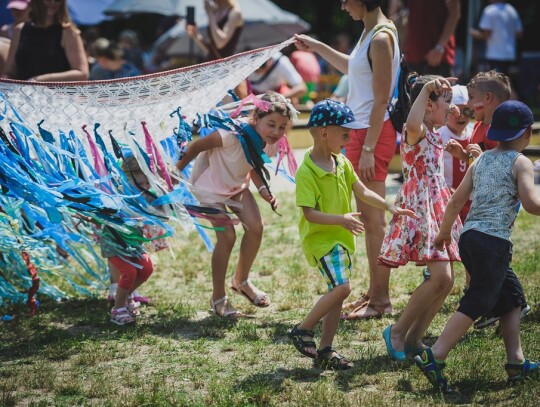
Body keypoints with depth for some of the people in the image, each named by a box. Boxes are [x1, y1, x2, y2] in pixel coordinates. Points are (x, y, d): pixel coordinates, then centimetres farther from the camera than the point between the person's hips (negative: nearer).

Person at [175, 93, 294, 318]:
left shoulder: (270, 144, -13)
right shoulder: (233, 134, -37)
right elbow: (196, 146, -26)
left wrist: (264, 191, -12)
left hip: (236, 186, 7)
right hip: (209, 185, -7)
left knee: (255, 227, -5)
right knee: (227, 237, -14)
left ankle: (241, 281, 20)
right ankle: (218, 298, 4)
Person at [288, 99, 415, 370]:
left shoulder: (342, 163, 6)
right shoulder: (307, 172, -18)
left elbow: (362, 191, 7)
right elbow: (309, 213, -22)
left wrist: (390, 208, -2)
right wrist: (340, 219, -33)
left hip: (341, 237, 9)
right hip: (320, 238, -9)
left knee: (336, 292, 10)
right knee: (342, 287, -22)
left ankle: (325, 351, 17)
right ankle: (302, 331, -7)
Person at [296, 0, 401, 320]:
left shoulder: (381, 38, -16)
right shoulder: (371, 33, 13)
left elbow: (381, 100, -19)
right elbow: (353, 68, 33)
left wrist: (368, 149, -21)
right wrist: (317, 47, 33)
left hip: (373, 134, -10)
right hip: (360, 131, 10)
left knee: (374, 219, -4)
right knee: (368, 217, 15)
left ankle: (382, 300, 2)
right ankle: (374, 293, 23)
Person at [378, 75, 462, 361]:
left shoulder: (434, 136, 20)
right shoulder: (416, 132, -11)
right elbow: (413, 124, -39)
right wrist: (426, 89, -35)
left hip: (438, 209, 10)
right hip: (419, 209, -10)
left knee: (445, 279, 4)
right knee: (441, 276, -18)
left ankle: (414, 337, 11)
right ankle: (397, 331, -5)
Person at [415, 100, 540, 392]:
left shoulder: (481, 160, 16)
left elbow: (456, 201, 14)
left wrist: (444, 232, 27)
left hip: (469, 237, 8)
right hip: (494, 240, -8)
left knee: (511, 297, 19)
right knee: (476, 304, -7)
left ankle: (516, 363, 19)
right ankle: (434, 357, -15)